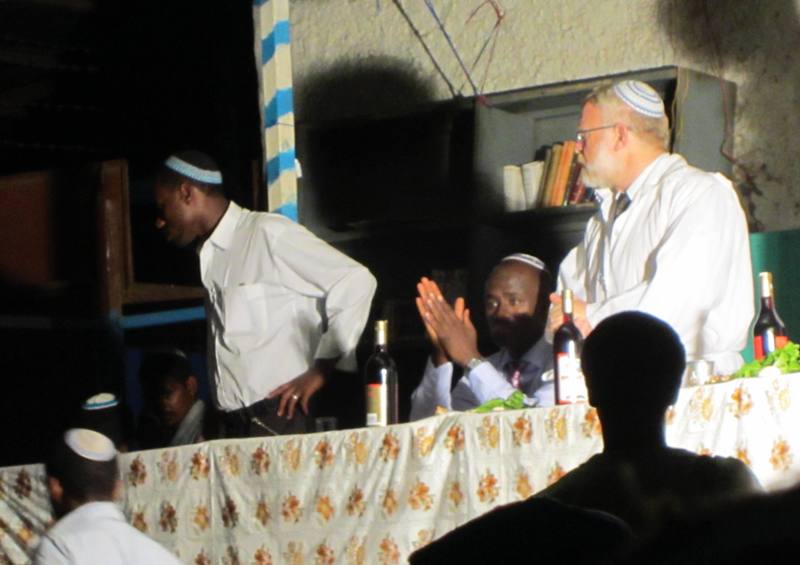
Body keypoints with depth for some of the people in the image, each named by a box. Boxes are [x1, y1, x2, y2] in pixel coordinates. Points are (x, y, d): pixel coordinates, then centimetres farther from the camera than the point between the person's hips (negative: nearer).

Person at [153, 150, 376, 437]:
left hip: (278, 419, -7)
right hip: (233, 427, 7)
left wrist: (322, 368, -9)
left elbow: (355, 282, -10)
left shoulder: (268, 233, -7)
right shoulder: (210, 255, 17)